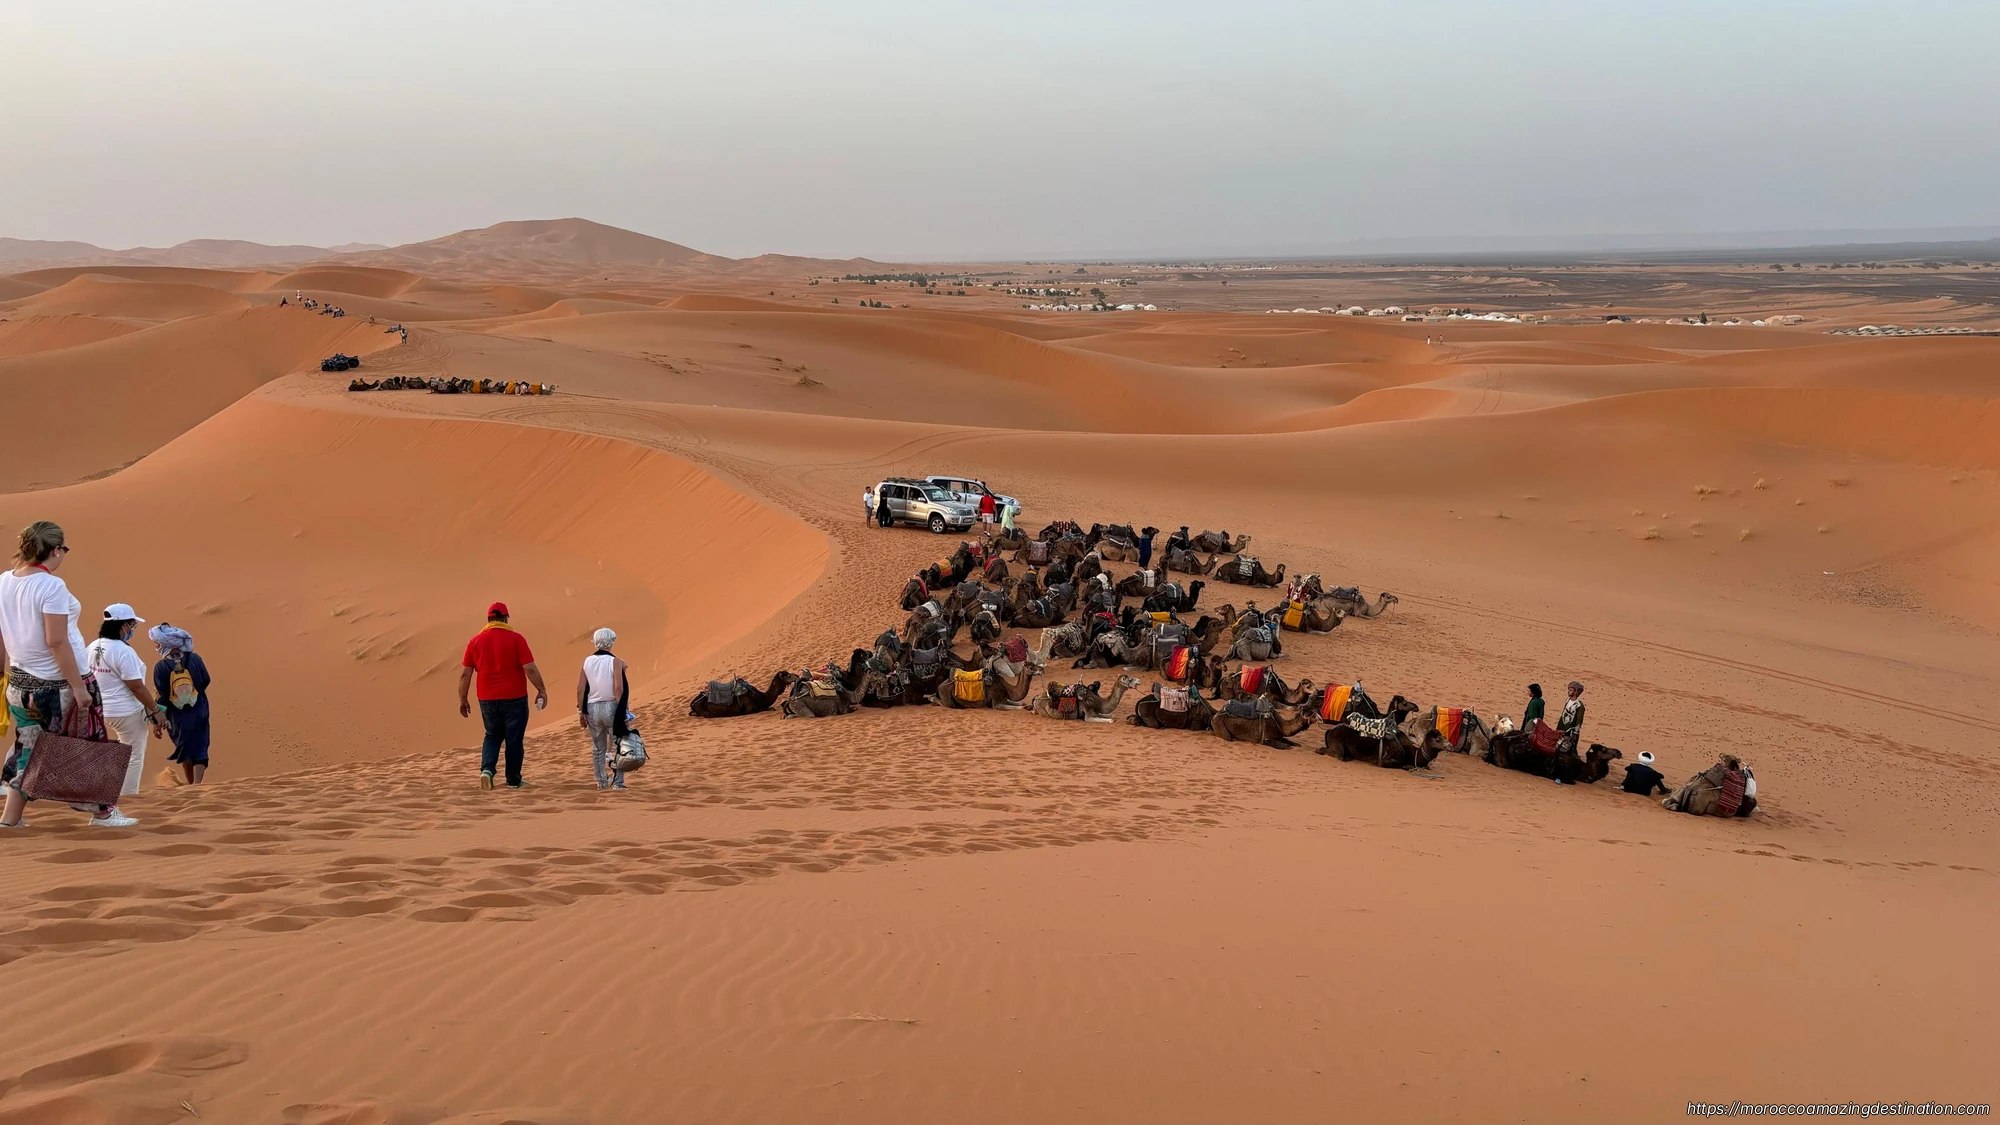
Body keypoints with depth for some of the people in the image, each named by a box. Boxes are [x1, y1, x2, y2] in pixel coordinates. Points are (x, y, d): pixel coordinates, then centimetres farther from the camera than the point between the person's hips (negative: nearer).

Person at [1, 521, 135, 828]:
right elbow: (56, 641, -22)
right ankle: (103, 812, 16)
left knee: (27, 751, 13)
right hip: (58, 685, -7)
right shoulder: (51, 586, -19)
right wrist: (78, 686, -18)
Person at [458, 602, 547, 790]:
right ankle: (513, 780, 13)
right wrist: (542, 690, -1)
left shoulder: (475, 642, 2)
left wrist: (462, 699, 12)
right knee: (514, 739, 8)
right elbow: (530, 669, -12)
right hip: (514, 698, -3)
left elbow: (465, 673, 4)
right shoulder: (515, 639, -8)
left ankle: (487, 769, -3)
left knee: (492, 736, 19)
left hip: (488, 700, 3)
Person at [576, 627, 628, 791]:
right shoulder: (615, 662, -10)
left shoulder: (587, 661, 2)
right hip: (611, 707, -4)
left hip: (592, 708, 4)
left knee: (598, 748, 16)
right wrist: (620, 712, -9)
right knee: (618, 746, 8)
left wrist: (581, 711, 9)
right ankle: (617, 781, 4)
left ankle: (601, 781, 21)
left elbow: (580, 689, 2)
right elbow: (619, 689, -16)